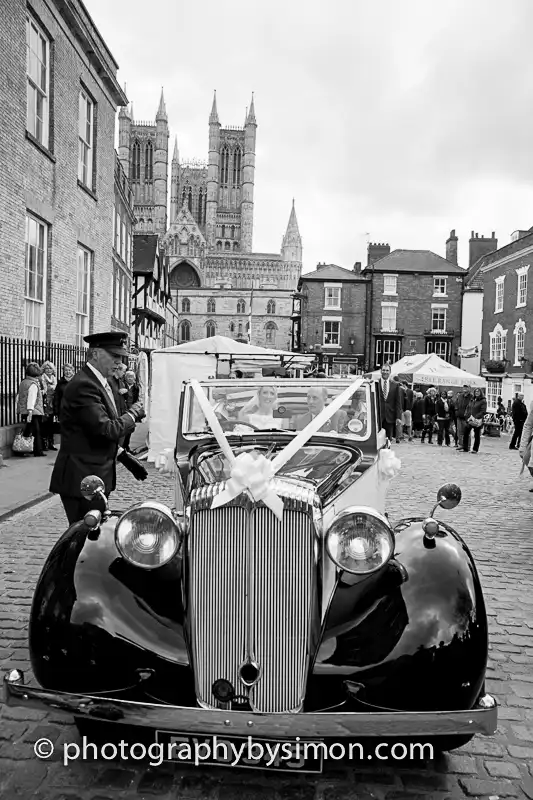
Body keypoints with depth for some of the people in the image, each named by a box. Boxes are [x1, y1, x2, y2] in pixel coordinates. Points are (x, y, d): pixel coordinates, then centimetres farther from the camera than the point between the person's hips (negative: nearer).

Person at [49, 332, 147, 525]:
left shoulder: (101, 383, 13)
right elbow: (107, 430, -25)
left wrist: (124, 456, 12)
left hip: (96, 476, 10)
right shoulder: (83, 386, -19)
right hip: (82, 479, -10)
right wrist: (133, 414, -9)